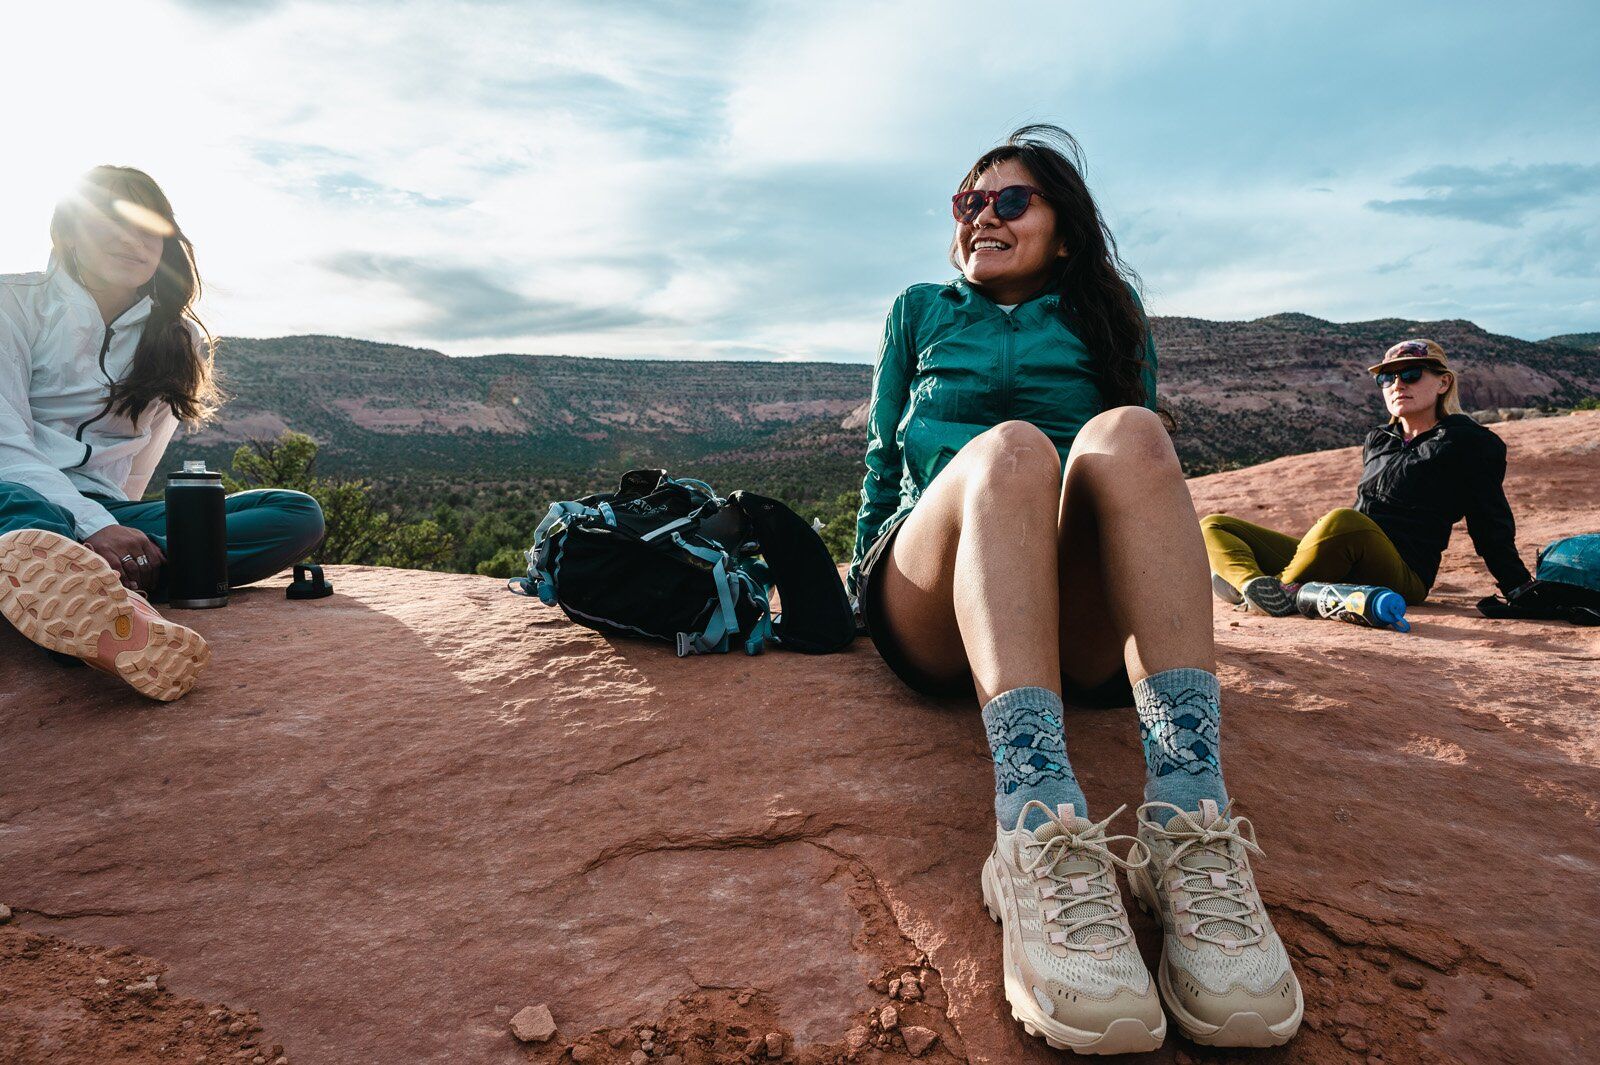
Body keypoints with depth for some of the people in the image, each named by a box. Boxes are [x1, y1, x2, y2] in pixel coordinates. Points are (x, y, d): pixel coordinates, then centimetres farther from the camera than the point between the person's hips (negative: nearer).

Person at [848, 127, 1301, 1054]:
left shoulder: (1107, 315, 25)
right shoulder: (921, 311, 26)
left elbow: (1148, 467, 22)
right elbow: (885, 458, 26)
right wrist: (864, 588, 18)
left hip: (1078, 621, 1)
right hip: (933, 611, 0)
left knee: (1125, 433, -28)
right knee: (1009, 449, -31)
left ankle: (1193, 828, -45)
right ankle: (1041, 834, -52)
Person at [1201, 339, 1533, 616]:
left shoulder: (1468, 442, 7)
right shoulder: (1377, 442, 26)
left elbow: (1492, 528, 7)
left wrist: (1522, 590, 3)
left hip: (1402, 576, -7)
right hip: (1338, 570, 7)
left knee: (1343, 521, -43)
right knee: (1213, 525, -5)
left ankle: (1282, 591, -25)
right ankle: (1254, 584, -37)